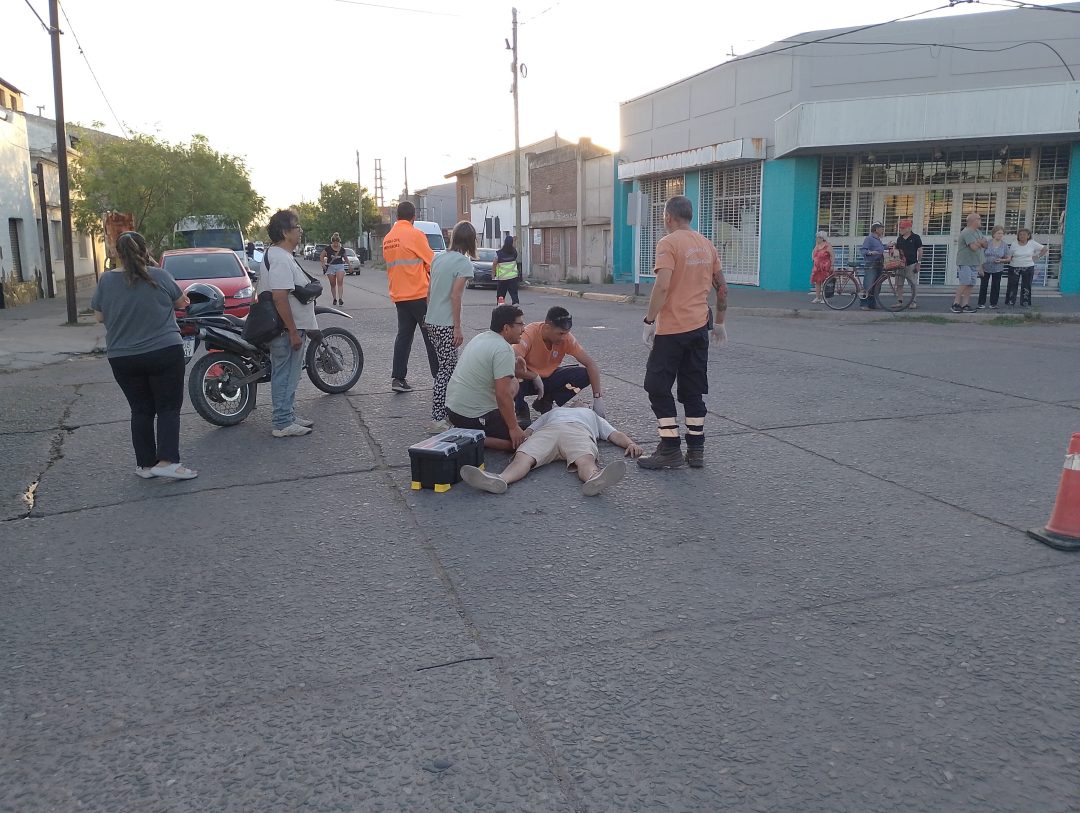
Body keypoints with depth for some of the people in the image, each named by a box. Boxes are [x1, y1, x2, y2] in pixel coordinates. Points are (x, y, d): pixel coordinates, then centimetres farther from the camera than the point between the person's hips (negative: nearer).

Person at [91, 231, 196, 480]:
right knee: (169, 408, 4)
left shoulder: (106, 280, -3)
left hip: (123, 359, 3)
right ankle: (167, 461, -8)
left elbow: (99, 316, 6)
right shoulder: (159, 276, -9)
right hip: (164, 353, -3)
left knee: (141, 410, 12)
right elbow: (181, 302, 6)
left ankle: (145, 464, 15)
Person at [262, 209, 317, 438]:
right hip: (287, 328, -11)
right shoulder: (281, 259, -20)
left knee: (288, 375, 17)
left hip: (289, 327, 11)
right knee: (285, 374, -4)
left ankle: (287, 416, 27)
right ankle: (282, 423, 2)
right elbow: (280, 298, -26)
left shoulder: (276, 254, 15)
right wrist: (293, 332, -25)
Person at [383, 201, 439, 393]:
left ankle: (398, 378, 5)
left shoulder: (387, 238, 10)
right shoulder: (415, 234, -10)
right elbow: (432, 262, -7)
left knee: (403, 335, 9)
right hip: (420, 294, -6)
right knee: (431, 337, 0)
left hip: (399, 296, 6)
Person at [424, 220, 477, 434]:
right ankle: (437, 420, -4)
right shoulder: (464, 263, -11)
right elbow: (455, 296, -17)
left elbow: (429, 291, 15)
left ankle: (446, 411, 27)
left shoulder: (439, 258, 11)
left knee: (447, 367, 18)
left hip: (432, 321, 8)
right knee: (447, 369, -3)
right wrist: (458, 328, -14)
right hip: (446, 324, -8)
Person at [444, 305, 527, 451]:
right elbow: (502, 394, -24)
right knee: (519, 438, -2)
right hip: (474, 416, -9)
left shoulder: (480, 337, 11)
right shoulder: (504, 350, -18)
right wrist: (513, 428, -17)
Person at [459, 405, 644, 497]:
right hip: (547, 430, 1)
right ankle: (499, 479, -62)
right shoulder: (553, 411, 47)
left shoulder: (592, 415, 47)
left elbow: (614, 434, 30)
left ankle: (594, 479, -72)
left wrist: (630, 443, 7)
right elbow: (529, 430, 29)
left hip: (579, 431, -1)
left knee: (586, 460, -38)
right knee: (523, 457, -33)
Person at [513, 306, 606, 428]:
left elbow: (590, 364, -17)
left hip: (549, 377, 4)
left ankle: (545, 403, 1)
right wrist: (535, 377, -29)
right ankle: (521, 410, -5)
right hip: (528, 379, -4)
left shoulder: (566, 337, -18)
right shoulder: (529, 334, -29)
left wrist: (598, 398, -25)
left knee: (584, 375, -18)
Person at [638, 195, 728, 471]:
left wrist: (649, 320, -16)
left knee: (658, 388, 1)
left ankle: (671, 450, 0)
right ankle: (696, 450, 14)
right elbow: (722, 287, 15)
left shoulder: (669, 243, -10)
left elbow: (662, 286, -21)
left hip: (672, 329, -7)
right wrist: (720, 323, 22)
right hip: (699, 327, 7)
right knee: (693, 390, 12)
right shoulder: (706, 245, 12)